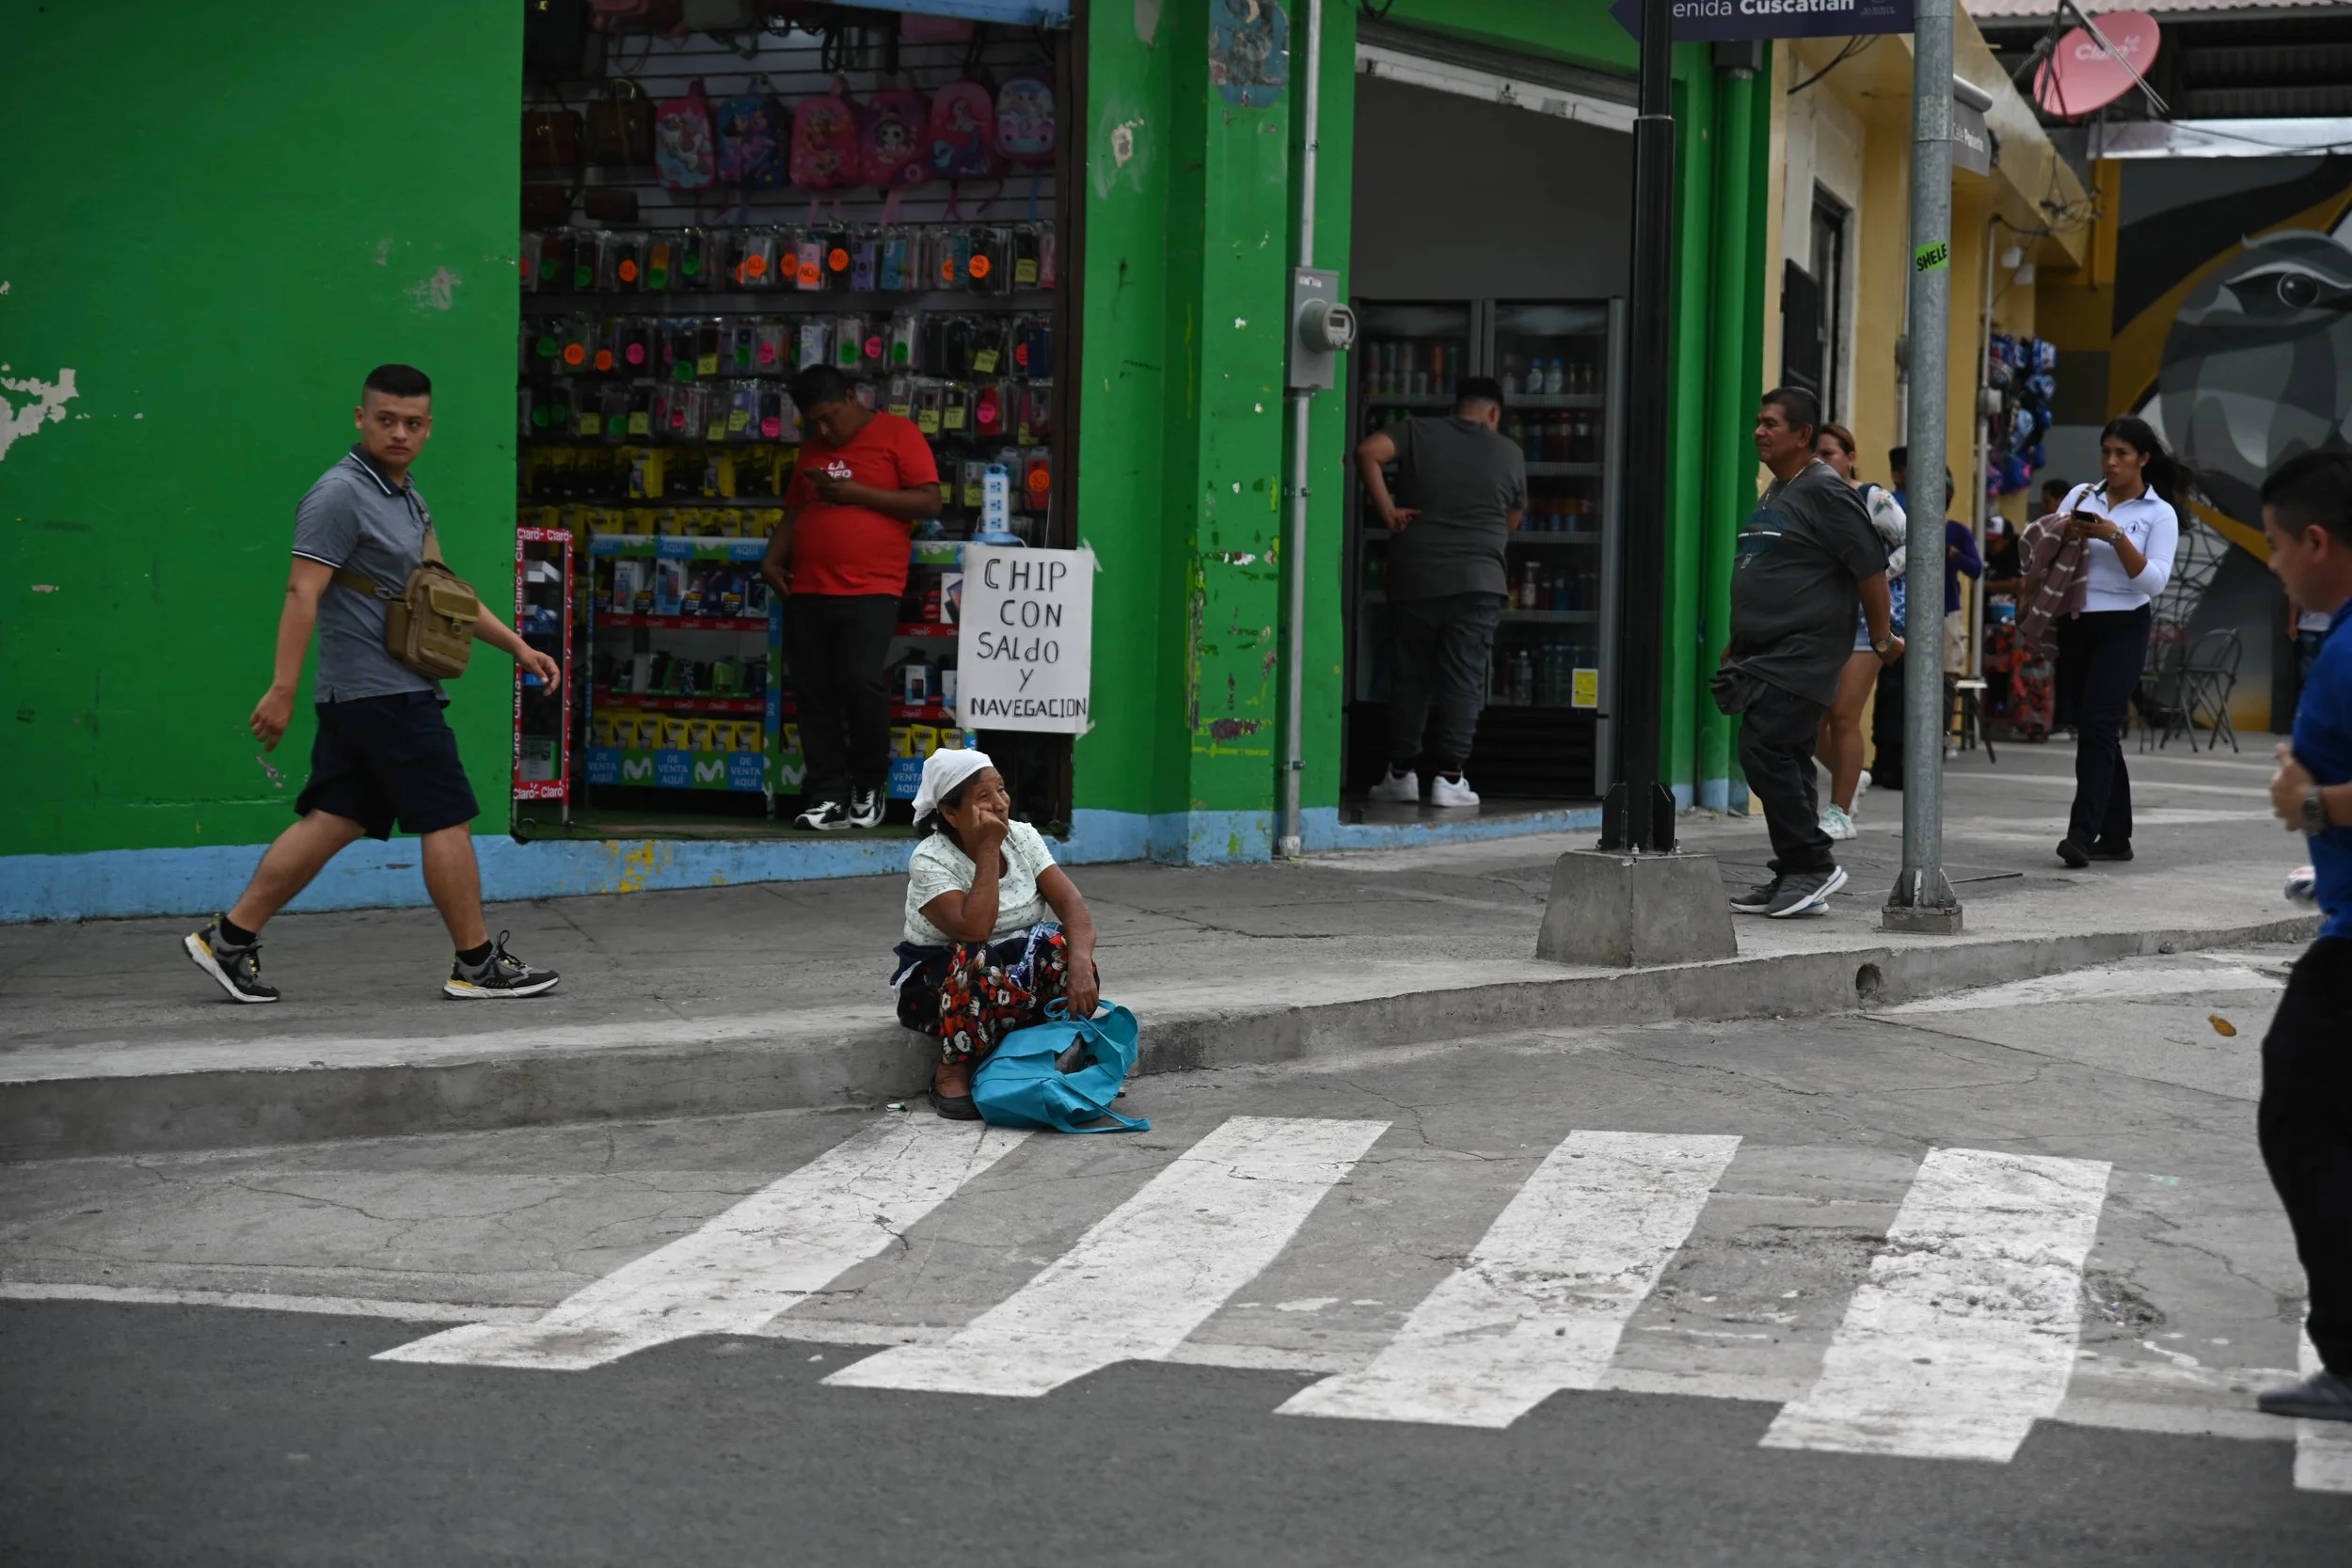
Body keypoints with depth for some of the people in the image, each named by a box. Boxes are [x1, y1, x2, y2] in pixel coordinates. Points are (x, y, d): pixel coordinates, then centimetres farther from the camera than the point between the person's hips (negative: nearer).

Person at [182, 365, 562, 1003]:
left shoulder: (404, 494, 17)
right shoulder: (341, 494, -12)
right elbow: (302, 593, -18)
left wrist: (515, 645, 25)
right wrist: (282, 689, -22)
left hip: (354, 697, 9)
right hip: (384, 693, -9)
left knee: (334, 822, 9)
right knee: (447, 819, -3)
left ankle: (229, 937, 11)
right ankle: (477, 964, 5)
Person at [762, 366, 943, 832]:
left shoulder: (897, 434, 3)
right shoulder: (812, 449, 21)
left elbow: (929, 501, -4)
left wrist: (858, 493, -10)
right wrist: (772, 559, 10)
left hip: (870, 590, -6)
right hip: (807, 591, 6)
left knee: (860, 681, -18)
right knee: (813, 694, 1)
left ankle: (871, 784, 2)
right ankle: (829, 797, 7)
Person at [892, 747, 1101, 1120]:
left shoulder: (1023, 837, -3)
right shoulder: (929, 861, -18)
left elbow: (1070, 903, -14)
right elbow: (974, 930, -33)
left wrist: (1080, 963, -33)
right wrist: (988, 851, -28)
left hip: (1020, 979, 4)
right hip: (940, 981, -4)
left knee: (1065, 947, -26)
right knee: (977, 962, -37)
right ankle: (951, 1073, -20)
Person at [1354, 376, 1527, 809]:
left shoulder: (1418, 433, 5)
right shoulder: (1509, 453, 7)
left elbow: (1368, 451, -12)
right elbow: (1512, 522, 16)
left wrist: (1386, 510, -7)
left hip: (1414, 578, 1)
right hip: (1478, 580, -1)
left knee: (1410, 677, 9)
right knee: (1464, 680, 1)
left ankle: (1402, 774, 13)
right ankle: (1450, 778, -4)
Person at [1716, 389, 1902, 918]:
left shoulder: (1825, 492, -12)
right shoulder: (1774, 493, 17)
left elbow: (1871, 568, -13)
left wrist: (1882, 639, -9)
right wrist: (1738, 641, 24)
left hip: (1802, 653, -10)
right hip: (1766, 653, 10)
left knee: (1764, 750, -16)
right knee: (1785, 760, 9)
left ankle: (1812, 865, -9)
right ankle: (1797, 881, 14)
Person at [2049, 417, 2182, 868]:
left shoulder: (2160, 514, 0)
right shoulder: (2080, 496, 10)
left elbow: (2153, 580, -10)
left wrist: (2115, 536, -20)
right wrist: (2064, 534, -13)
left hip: (2123, 628, -4)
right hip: (2075, 626, 4)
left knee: (2097, 725, -17)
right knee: (2092, 729, 8)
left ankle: (2082, 833, -23)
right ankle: (2115, 835, 16)